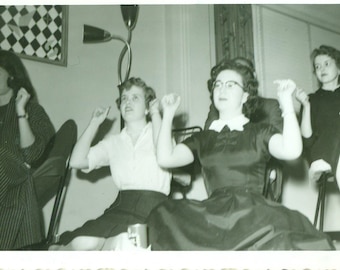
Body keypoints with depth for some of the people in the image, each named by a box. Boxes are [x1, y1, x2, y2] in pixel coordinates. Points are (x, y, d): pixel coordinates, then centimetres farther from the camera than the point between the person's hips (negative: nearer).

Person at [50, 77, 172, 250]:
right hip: (121, 207, 3)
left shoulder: (158, 133, 9)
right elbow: (77, 161, 7)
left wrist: (155, 114, -4)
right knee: (83, 243, -27)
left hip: (152, 209, -3)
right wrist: (94, 123, 14)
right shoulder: (113, 142, 19)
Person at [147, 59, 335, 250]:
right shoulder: (203, 138, 22)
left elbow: (291, 151, -6)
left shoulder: (261, 133, 15)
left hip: (254, 213, -3)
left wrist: (286, 101, -3)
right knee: (164, 217, -28)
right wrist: (168, 114, 14)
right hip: (215, 215, 3)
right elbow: (166, 159, 7)